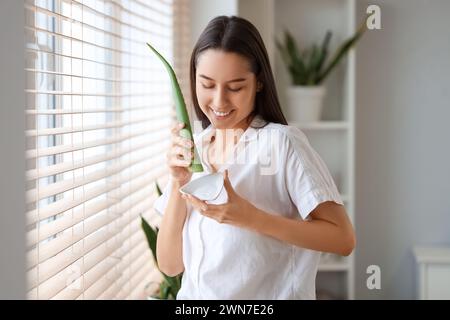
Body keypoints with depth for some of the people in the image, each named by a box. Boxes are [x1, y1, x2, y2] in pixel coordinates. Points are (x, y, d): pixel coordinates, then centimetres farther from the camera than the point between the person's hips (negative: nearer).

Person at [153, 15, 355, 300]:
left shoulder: (281, 141, -13)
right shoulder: (190, 150, 1)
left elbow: (342, 239, -18)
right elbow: (170, 265, -2)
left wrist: (248, 217, -25)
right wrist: (178, 184, -14)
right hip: (194, 295, 4)